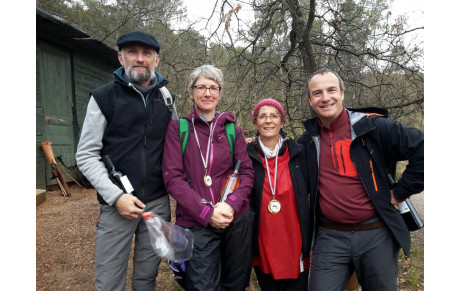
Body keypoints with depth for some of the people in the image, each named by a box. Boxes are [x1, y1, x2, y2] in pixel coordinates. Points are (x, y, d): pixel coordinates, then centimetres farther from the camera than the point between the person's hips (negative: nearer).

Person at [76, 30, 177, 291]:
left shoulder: (166, 99, 7)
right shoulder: (103, 97, -3)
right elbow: (86, 155, -6)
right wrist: (116, 196, -15)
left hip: (158, 203, 3)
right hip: (117, 204, -2)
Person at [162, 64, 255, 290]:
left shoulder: (233, 130, 7)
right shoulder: (177, 128, 0)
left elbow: (247, 172, 4)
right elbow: (172, 177, -7)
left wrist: (231, 204, -14)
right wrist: (206, 212, -16)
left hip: (237, 220, 3)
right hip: (196, 223, -2)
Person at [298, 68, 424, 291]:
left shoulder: (373, 127, -6)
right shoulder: (309, 139, 6)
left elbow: (422, 150, -5)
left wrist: (399, 193, -4)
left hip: (376, 235, -1)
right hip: (329, 238, 2)